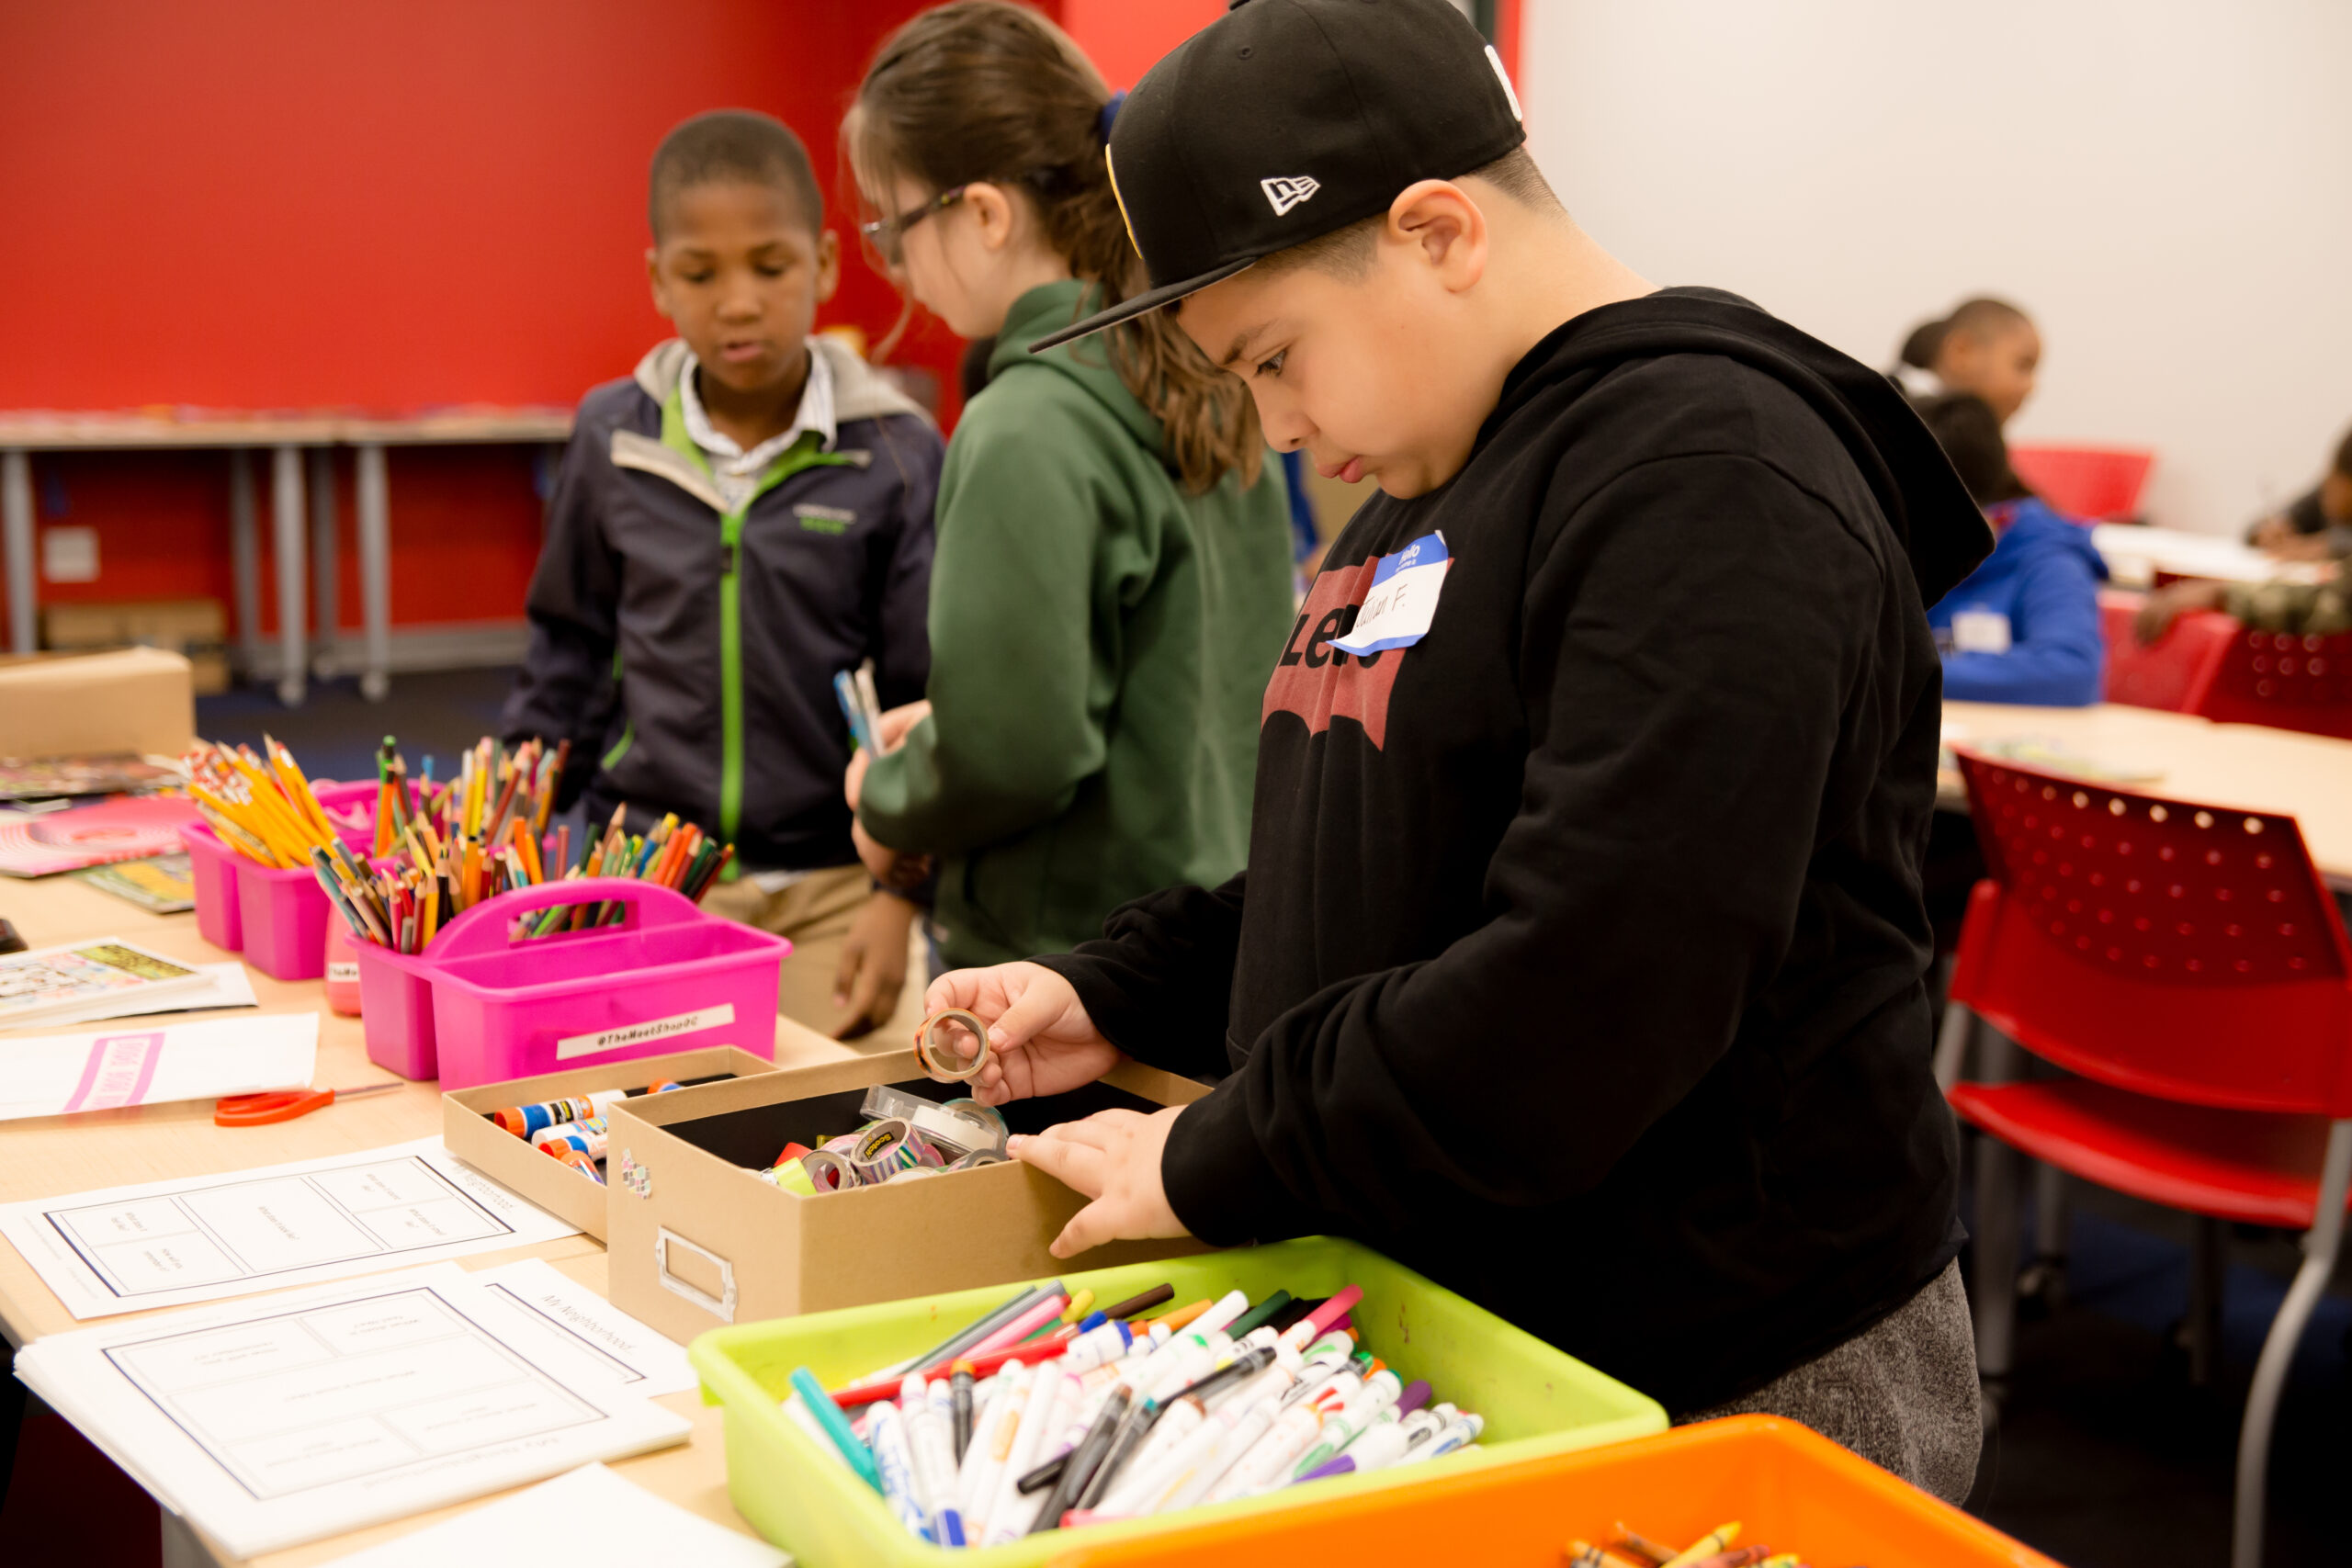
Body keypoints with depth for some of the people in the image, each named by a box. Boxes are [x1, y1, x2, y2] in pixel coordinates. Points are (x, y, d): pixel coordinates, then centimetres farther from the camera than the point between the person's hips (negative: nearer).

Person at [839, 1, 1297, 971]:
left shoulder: (1028, 432, -21)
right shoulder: (1204, 383, 5)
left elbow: (1011, 752, -23)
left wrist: (889, 803, -2)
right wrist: (940, 725, 14)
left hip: (1068, 958, -8)